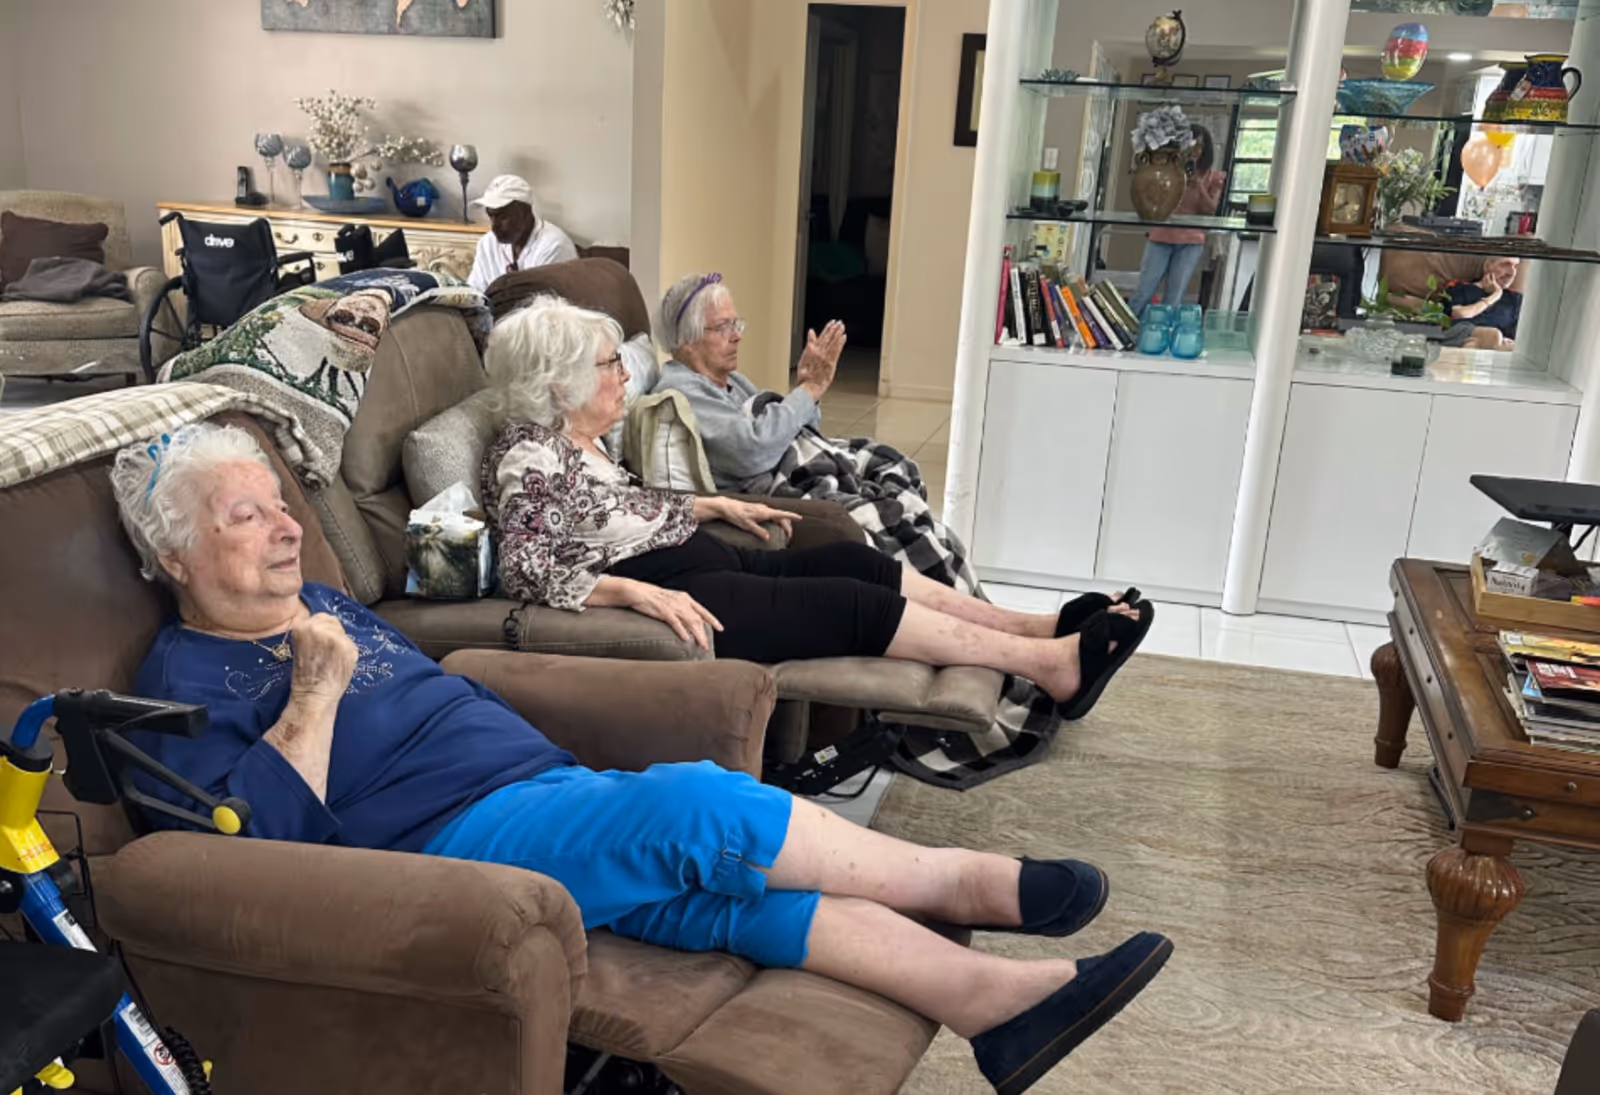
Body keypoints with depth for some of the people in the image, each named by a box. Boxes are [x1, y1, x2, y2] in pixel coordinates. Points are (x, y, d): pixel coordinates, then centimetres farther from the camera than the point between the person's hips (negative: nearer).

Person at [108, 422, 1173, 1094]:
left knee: (732, 881, -14)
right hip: (448, 843, -8)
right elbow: (255, 834, -16)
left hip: (544, 786, 8)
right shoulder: (185, 682, -1)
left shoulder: (320, 603, 23)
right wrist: (315, 691, -16)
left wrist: (556, 767, 18)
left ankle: (987, 990, -19)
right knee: (694, 807, -27)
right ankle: (964, 881, -13)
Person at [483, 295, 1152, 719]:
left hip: (700, 566, 10)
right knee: (854, 603, -14)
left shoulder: (577, 440, 14)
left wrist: (717, 506, 21)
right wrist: (636, 591, -33)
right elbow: (526, 571, -25)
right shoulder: (528, 460, -16)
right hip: (676, 600, -10)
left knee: (855, 562, 1)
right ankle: (1052, 665, -8)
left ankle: (1045, 629, 2)